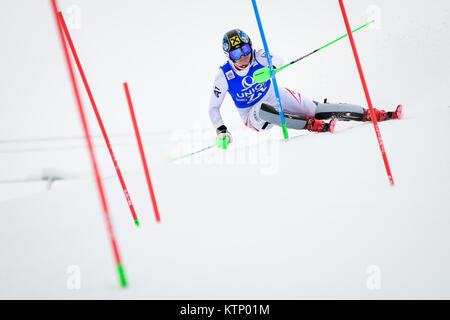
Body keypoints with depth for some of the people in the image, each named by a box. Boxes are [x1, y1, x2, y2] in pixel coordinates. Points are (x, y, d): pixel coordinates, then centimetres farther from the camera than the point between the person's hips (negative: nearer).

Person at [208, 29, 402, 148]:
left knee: (315, 109, -15)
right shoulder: (224, 76, -17)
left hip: (274, 96, 2)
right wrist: (221, 131, -25)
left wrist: (270, 68, -53)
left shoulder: (257, 57, -13)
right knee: (262, 110, -39)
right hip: (253, 116, -2)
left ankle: (373, 114, -16)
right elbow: (213, 107, -11)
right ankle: (314, 126, -43)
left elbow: (277, 60, -31)